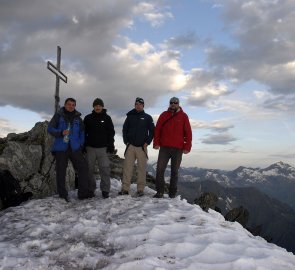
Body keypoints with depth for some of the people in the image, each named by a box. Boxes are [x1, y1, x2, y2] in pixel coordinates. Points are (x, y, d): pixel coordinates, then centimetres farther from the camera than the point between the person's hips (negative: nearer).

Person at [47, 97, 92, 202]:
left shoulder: (77, 117, 13)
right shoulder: (58, 115, 4)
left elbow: (82, 132, 16)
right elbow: (50, 128, 0)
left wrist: (81, 144, 3)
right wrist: (61, 133, -17)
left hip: (74, 147, 3)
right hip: (61, 148, -2)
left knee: (83, 166, -8)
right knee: (61, 171, 1)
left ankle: (84, 192, -2)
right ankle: (62, 195, 11)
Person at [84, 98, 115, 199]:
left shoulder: (107, 118, 6)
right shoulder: (88, 118, 7)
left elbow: (111, 132, 6)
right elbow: (84, 133, 10)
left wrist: (111, 145, -2)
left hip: (103, 148, -1)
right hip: (90, 148, 1)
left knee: (105, 169, -5)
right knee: (89, 169, 6)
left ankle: (105, 190, 2)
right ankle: (90, 189, 19)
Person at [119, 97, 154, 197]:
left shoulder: (147, 117, 8)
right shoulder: (130, 116, 12)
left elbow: (152, 131, 6)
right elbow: (124, 129, 14)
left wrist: (147, 142, -4)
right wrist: (126, 141, 3)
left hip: (142, 147, -1)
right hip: (130, 146, 1)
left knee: (142, 168, 0)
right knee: (127, 167, -3)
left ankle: (140, 189, 6)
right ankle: (125, 188, 0)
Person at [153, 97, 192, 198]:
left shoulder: (183, 116, 6)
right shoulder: (164, 115, 10)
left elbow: (188, 132, 2)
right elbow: (157, 129, 6)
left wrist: (187, 147, -5)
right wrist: (156, 143, -5)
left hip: (178, 149, -1)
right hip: (164, 147, 1)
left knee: (174, 171, 6)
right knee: (160, 169, -5)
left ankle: (172, 193, 15)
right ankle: (160, 191, 2)